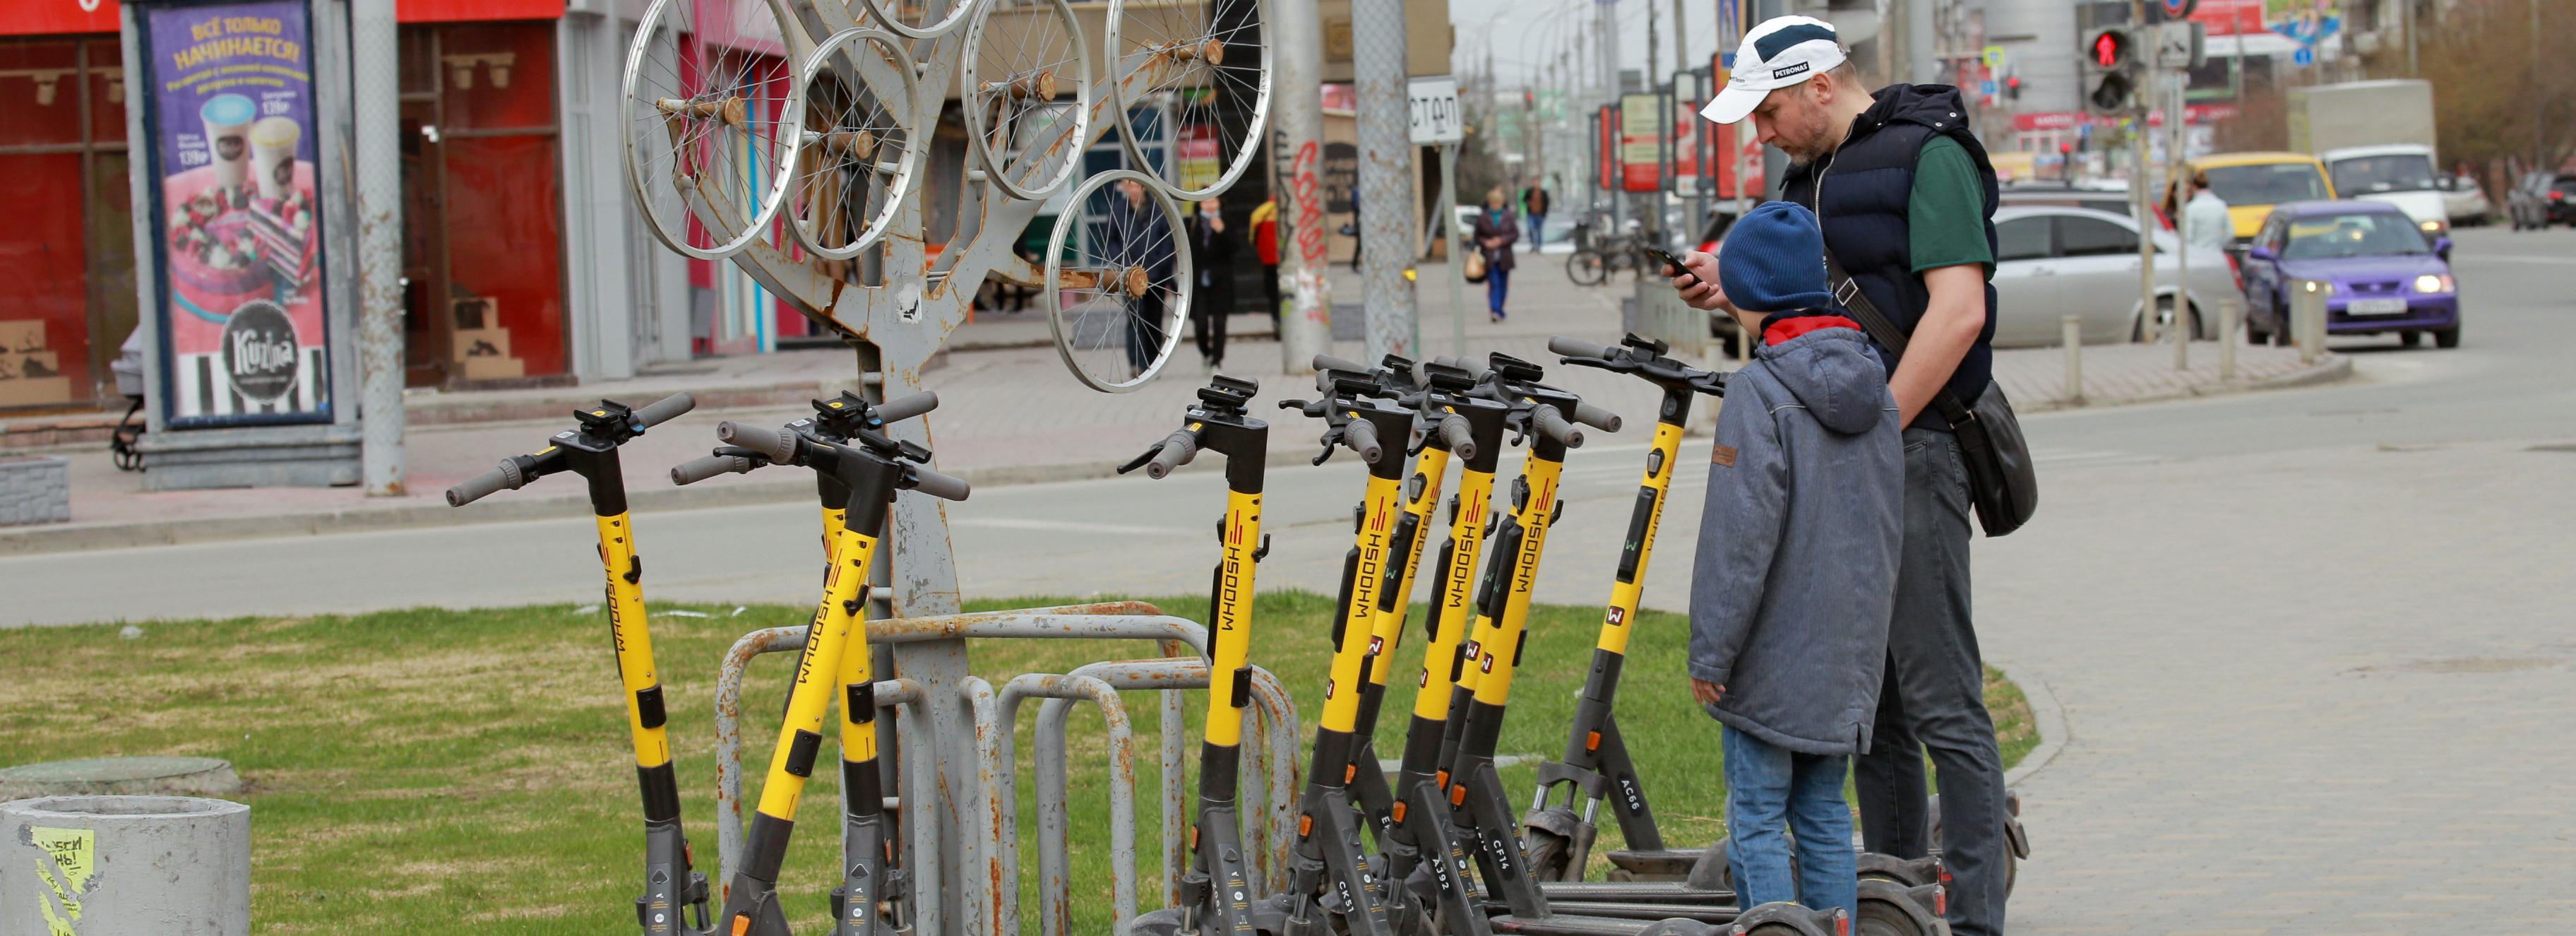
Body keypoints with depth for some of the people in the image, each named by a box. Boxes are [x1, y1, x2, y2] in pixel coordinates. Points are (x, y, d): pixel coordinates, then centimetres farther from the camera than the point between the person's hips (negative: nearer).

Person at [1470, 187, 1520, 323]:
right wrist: (1485, 243, -15)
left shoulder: (1508, 217, 3)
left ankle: (1498, 310, 21)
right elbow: (1477, 236, 6)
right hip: (1490, 258, -2)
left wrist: (1501, 240, -13)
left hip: (1504, 257, 2)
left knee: (1503, 284, 8)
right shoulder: (1482, 218, 1)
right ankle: (1495, 310, -22)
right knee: (1494, 284, -13)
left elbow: (1516, 234, 1)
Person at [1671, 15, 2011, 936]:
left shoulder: (1929, 154, -8)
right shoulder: (1809, 174, 19)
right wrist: (1733, 294, 7)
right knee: (1864, 702, 11)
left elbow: (1957, 310, -18)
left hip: (1908, 453, -9)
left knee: (1940, 701, -8)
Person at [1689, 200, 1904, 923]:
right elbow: (1891, 521, 15)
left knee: (1756, 820, -1)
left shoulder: (1759, 391, -15)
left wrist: (1710, 652, -13)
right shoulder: (1874, 383, 7)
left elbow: (1739, 535, -18)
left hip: (1774, 656, -7)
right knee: (1824, 814, 14)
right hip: (1851, 648, 7)